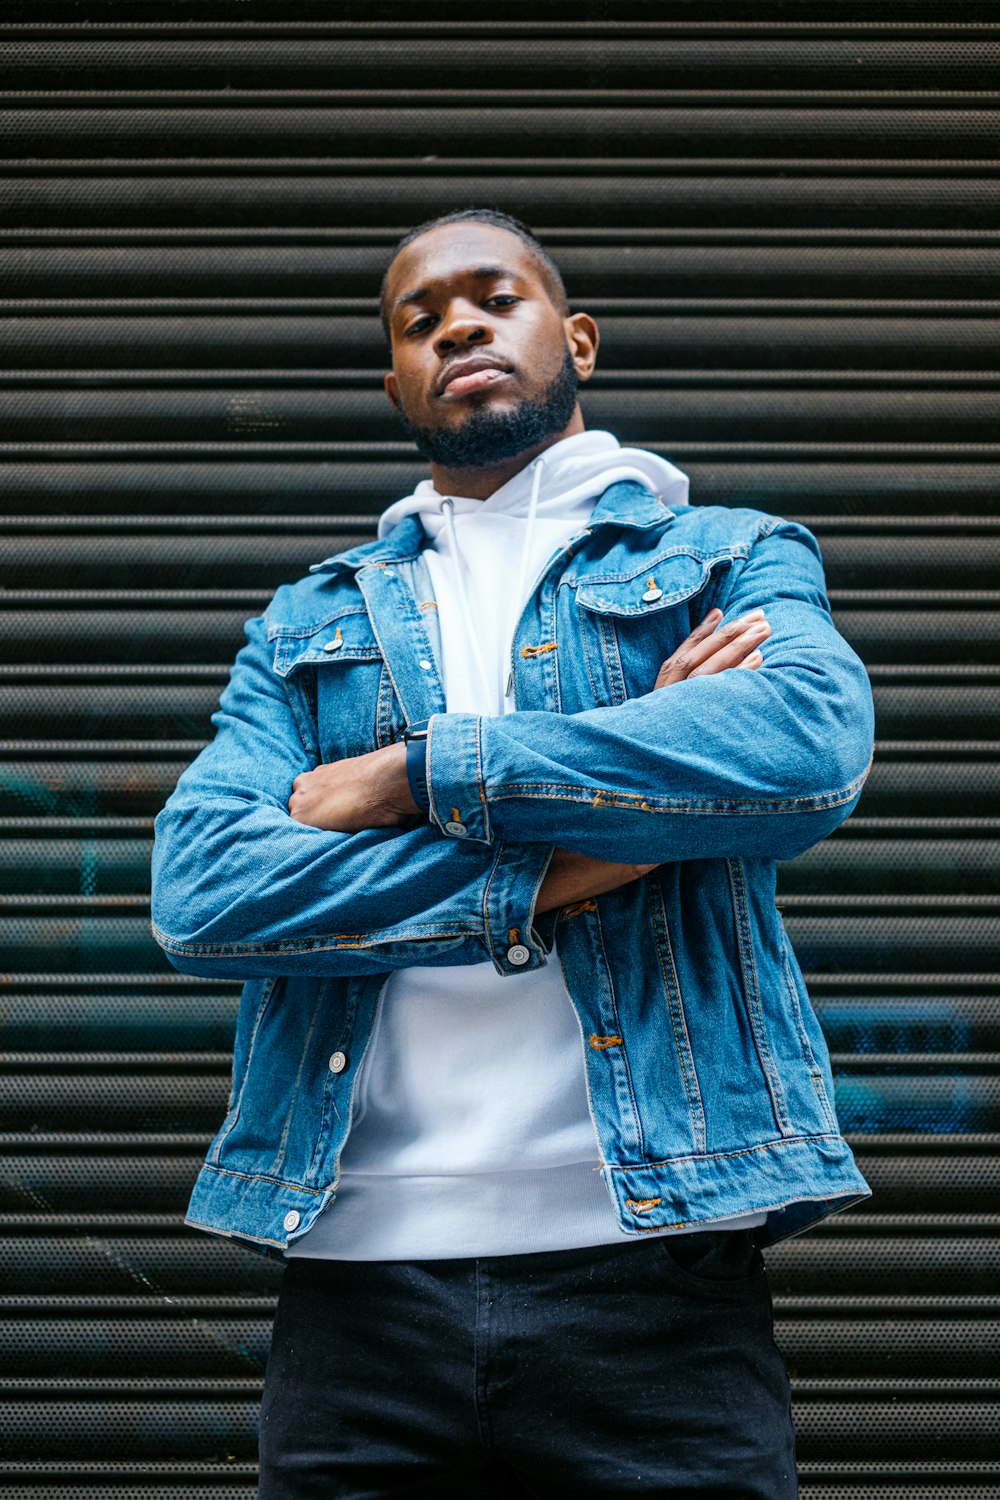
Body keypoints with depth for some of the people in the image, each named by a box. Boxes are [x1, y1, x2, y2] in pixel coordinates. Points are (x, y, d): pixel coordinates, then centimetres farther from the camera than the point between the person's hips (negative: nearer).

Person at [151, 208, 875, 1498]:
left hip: (652, 1261, -1)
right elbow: (199, 887, -1)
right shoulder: (310, 624, 16)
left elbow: (812, 745, -13)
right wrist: (554, 875, -10)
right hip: (360, 1270, 2)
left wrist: (423, 773, -10)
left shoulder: (733, 560, 11)